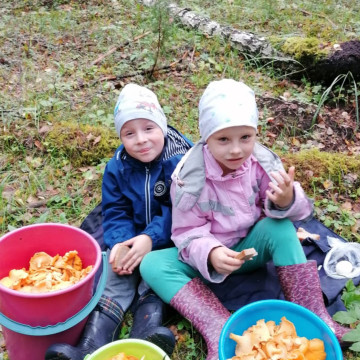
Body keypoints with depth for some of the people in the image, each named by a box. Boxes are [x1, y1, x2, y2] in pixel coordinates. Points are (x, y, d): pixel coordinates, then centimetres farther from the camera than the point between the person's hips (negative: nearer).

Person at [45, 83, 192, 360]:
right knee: (113, 276, -17)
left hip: (167, 241, -3)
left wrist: (151, 238, -28)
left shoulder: (181, 162, -15)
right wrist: (119, 243, -20)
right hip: (130, 239, 3)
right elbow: (115, 212, -1)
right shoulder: (117, 168, -1)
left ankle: (146, 337, -44)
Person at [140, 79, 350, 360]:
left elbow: (302, 211, -10)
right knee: (152, 265, -25)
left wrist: (287, 201, -35)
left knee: (280, 228, -30)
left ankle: (312, 315, -22)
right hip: (210, 255, -1)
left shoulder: (263, 161, -15)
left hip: (251, 248, 1)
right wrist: (210, 253, -38)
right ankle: (219, 330, -35)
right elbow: (187, 234, -15)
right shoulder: (190, 177, -22)